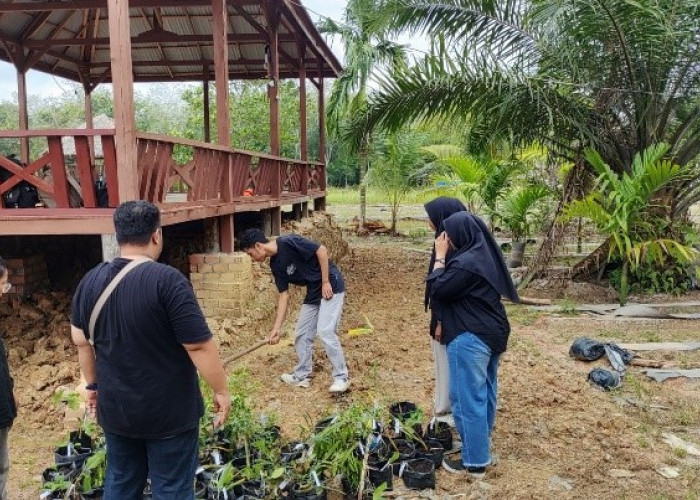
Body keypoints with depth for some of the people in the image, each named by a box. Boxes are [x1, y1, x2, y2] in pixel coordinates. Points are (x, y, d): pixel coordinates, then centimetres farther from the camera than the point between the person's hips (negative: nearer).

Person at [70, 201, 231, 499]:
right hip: (168, 412, -5)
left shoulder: (90, 281, -1)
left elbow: (81, 341, 10)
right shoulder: (167, 280, -21)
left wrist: (93, 385, 23)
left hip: (115, 408, 6)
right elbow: (199, 345, -20)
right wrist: (221, 390, -9)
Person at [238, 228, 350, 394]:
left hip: (331, 286, -9)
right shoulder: (275, 265, 4)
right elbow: (284, 295, 7)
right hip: (313, 293, 9)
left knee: (325, 331, -15)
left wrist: (325, 282, -18)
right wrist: (277, 328, 5)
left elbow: (321, 250, -20)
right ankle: (302, 376, 23)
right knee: (302, 334, 10)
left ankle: (341, 378, -3)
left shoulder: (288, 242, -20)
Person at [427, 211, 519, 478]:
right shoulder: (486, 255, 7)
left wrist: (440, 257, -10)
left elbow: (438, 289, -16)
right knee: (485, 391, 21)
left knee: (468, 398, 1)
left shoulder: (466, 263, -24)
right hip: (492, 332, 10)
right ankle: (482, 444, 37)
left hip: (470, 338, -10)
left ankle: (474, 461, 12)